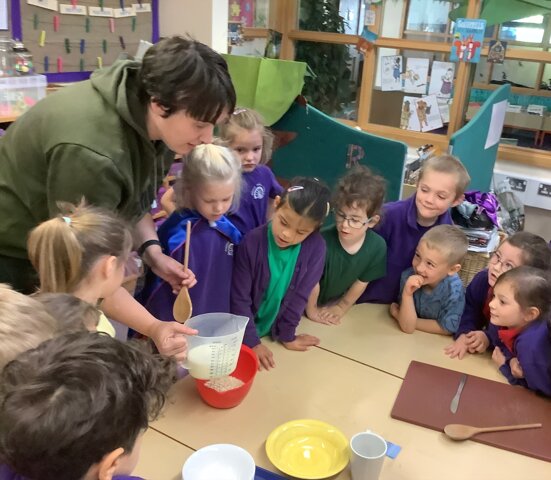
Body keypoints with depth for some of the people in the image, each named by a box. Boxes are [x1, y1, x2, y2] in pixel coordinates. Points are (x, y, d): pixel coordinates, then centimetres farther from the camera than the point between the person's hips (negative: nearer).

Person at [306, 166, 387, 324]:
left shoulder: (378, 246, -21)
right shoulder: (323, 242, -33)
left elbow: (361, 283, -7)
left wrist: (341, 307, 1)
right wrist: (311, 311, -10)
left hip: (339, 304, 5)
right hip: (314, 306, -5)